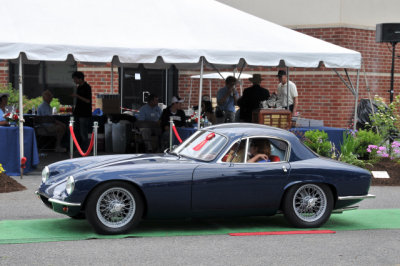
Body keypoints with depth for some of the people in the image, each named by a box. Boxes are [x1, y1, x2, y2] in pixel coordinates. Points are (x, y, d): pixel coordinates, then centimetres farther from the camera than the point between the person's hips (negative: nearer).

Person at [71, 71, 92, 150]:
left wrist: (77, 96, -22)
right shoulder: (79, 87, 15)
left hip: (85, 114, -8)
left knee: (83, 134, -9)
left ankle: (85, 150, -4)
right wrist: (75, 111, 20)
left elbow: (88, 101, -16)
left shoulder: (87, 87, -10)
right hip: (79, 113, 8)